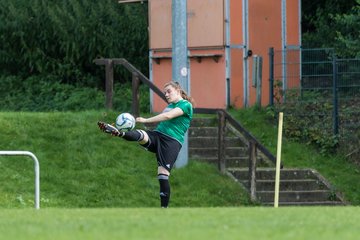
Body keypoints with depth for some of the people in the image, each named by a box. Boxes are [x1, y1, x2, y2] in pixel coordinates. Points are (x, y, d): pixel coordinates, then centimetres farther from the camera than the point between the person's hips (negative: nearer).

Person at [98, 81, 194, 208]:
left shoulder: (186, 105, -1)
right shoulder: (170, 105, 26)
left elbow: (167, 116, -13)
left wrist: (146, 120, -14)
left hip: (172, 141, -6)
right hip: (157, 134, 6)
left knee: (163, 175, -15)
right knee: (140, 135, -27)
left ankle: (164, 207, -9)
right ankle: (118, 133, -57)